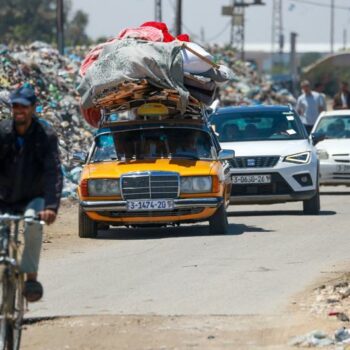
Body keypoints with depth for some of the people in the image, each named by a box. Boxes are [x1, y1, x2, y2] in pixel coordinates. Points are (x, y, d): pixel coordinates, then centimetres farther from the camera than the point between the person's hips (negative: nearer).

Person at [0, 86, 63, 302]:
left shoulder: (46, 135, -14)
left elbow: (54, 172, -23)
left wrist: (51, 206, -38)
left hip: (34, 199, -2)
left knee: (32, 222, -34)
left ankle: (31, 277, -28)